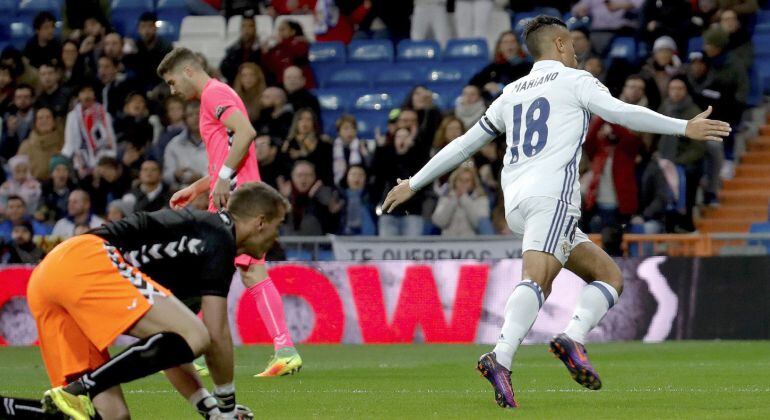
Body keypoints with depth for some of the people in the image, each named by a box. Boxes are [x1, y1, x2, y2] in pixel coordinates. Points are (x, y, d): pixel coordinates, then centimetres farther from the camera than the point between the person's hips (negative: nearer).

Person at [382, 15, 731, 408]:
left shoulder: (511, 94, 26)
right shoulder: (574, 80, 9)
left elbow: (463, 144, 30)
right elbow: (621, 112, -6)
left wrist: (413, 184, 38)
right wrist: (684, 127, -7)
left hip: (515, 205, 7)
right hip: (553, 195, -7)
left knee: (609, 276, 10)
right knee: (535, 279, -24)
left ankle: (573, 337, -14)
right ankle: (501, 359, -44)